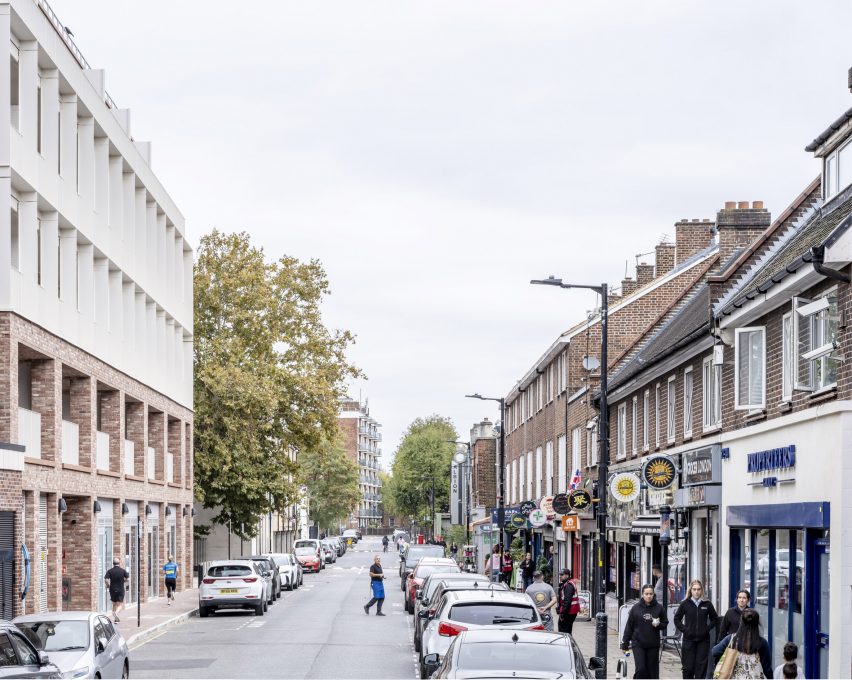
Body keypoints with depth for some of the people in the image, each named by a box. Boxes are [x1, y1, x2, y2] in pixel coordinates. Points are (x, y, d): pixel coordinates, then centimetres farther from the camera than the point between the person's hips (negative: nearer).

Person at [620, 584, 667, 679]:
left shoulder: (659, 608, 1)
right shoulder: (636, 608, -1)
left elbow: (665, 623, 10)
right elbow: (629, 626, 4)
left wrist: (658, 625, -13)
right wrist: (625, 643, 5)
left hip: (653, 644, 1)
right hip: (638, 644, -1)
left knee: (653, 670, 4)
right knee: (641, 669, -11)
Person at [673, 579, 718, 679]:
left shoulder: (707, 604, 2)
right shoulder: (685, 604, 0)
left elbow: (715, 618, 14)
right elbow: (677, 619, 8)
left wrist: (708, 628, 1)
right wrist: (683, 629, -3)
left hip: (703, 640, 1)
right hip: (689, 640, -1)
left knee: (701, 665, 1)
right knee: (688, 667, 1)